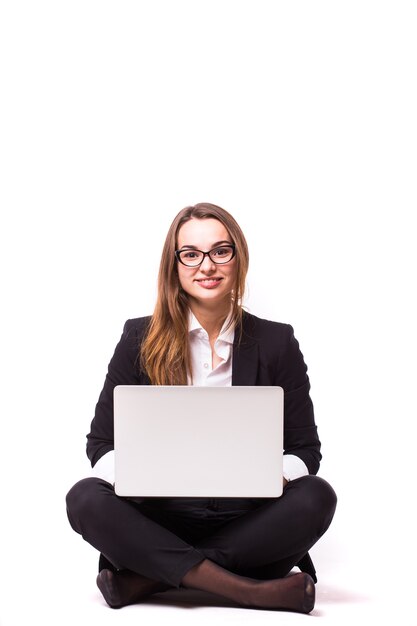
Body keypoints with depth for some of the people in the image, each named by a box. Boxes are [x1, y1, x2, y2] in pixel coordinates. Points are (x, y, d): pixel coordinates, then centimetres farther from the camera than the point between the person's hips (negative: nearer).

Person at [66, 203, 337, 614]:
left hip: (247, 521, 0)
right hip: (161, 517, 0)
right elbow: (102, 442, 5)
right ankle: (247, 590, -30)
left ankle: (149, 577, -25)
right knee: (84, 498, -26)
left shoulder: (277, 342, 4)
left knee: (316, 496, -28)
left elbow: (305, 449, 5)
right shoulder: (140, 339, 3)